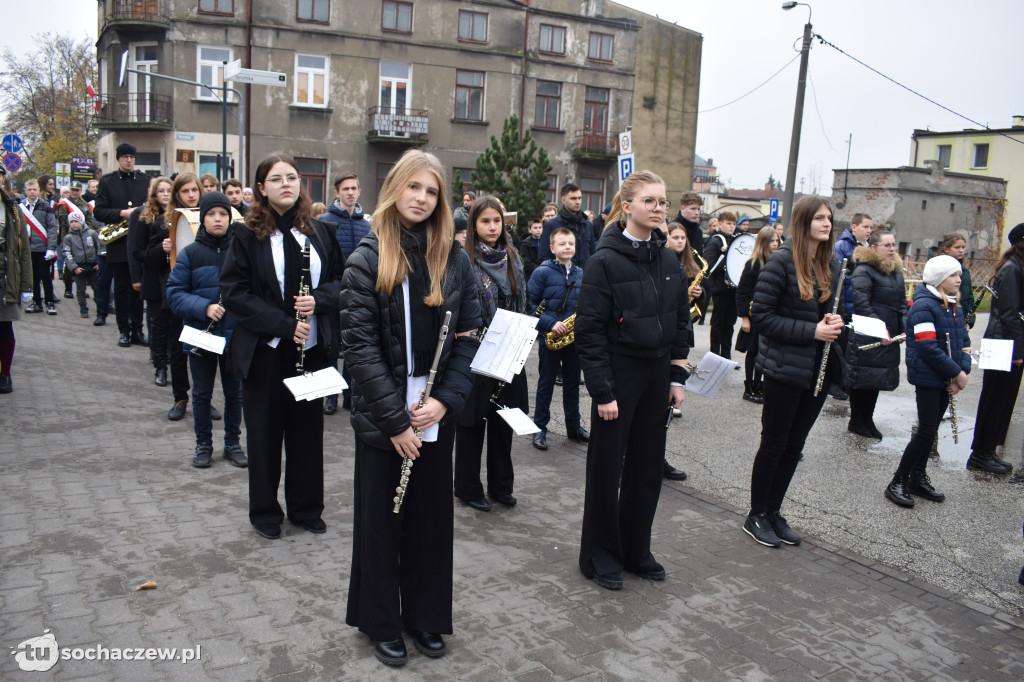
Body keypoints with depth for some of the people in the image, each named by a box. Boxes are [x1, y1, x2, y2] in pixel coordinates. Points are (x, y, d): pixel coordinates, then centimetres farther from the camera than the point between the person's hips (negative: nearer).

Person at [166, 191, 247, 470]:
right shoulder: (190, 253, -2)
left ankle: (232, 443, 27)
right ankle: (203, 444, 27)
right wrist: (204, 308, -19)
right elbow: (174, 293, -5)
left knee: (234, 392, 11)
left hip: (235, 335, 0)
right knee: (202, 393, 12)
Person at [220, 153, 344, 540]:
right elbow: (234, 292, -10)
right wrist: (284, 324, -17)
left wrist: (318, 299, -13)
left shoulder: (319, 232, 5)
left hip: (312, 349, 3)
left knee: (308, 429, 11)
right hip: (265, 352, -3)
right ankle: (265, 512, 26)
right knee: (265, 432, 8)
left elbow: (340, 279, 9)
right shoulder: (248, 237, -5)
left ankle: (306, 508, 28)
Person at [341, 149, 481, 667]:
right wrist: (395, 419, -14)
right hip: (381, 417, -2)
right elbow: (360, 345, -11)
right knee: (381, 518, 11)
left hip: (437, 414, 3)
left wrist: (444, 400, -11)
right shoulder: (368, 258, -6)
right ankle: (381, 623, 30)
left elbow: (467, 336, 2)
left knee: (431, 515, 13)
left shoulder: (454, 260, 3)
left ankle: (425, 615, 33)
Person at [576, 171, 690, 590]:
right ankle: (599, 555, 23)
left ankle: (636, 551, 30)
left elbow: (680, 322, 13)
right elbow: (590, 331, -14)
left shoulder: (669, 261, 6)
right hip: (619, 374, -6)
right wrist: (602, 391, -16)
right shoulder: (605, 261, -12)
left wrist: (677, 376, 8)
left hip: (657, 375, 6)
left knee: (647, 466, 13)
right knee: (607, 466, 6)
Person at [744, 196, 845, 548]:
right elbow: (761, 316, -15)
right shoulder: (782, 261, -13)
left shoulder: (832, 264, 8)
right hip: (785, 369, -6)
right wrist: (811, 331, -20)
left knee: (794, 446, 14)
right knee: (774, 445, 4)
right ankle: (756, 516, 20)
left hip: (818, 370, 7)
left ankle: (774, 512, 28)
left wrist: (833, 322, -3)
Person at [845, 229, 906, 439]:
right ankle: (856, 422, 12)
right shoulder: (863, 271, -10)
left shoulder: (897, 271, 16)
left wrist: (905, 329, 5)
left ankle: (867, 419, 24)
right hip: (867, 336, -8)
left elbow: (902, 303, 20)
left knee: (877, 380, 13)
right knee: (862, 378, -1)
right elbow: (861, 304, -17)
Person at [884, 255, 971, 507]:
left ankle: (918, 478, 26)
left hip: (946, 380, 8)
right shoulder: (923, 306, -16)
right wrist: (956, 373, -18)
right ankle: (897, 483, 3)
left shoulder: (955, 307, 10)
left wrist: (962, 371, -3)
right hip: (927, 378, -8)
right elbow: (928, 347, -22)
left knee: (930, 430, 14)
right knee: (926, 431, -7)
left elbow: (961, 342, 13)